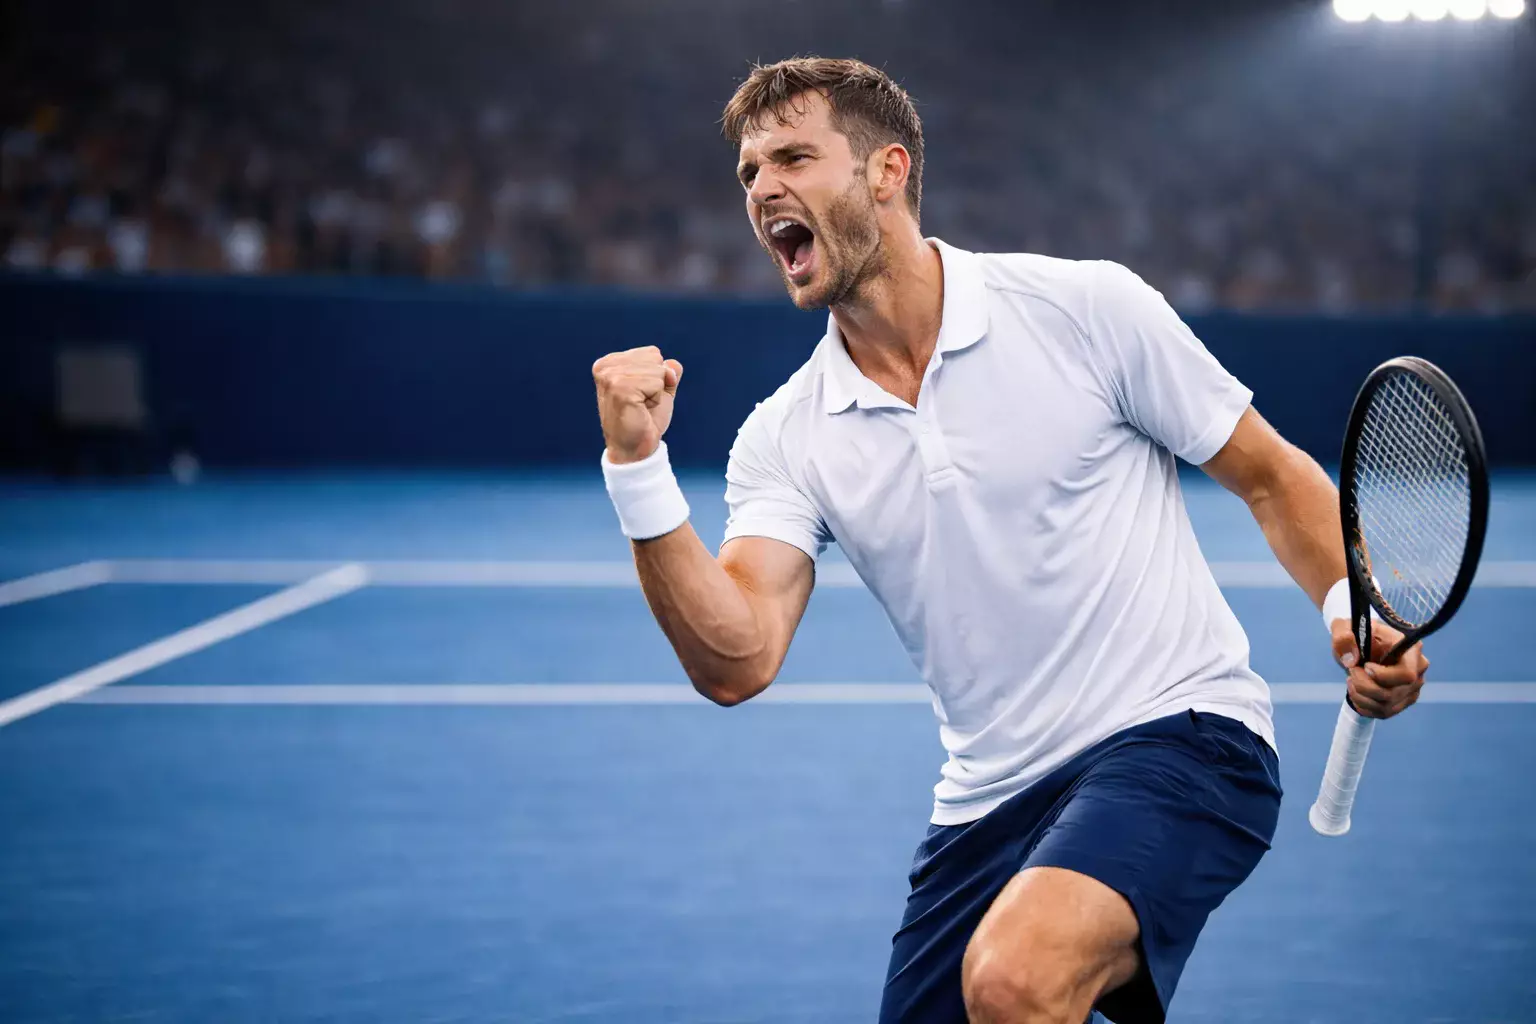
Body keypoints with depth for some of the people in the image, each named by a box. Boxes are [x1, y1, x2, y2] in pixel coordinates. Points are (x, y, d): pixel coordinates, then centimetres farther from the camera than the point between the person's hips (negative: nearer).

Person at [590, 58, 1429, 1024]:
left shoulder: (1087, 308, -5)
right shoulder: (787, 438, 3)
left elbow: (1270, 475, 4)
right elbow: (736, 663, -10)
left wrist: (1352, 610, -13)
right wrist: (639, 469, -21)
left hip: (1177, 733, -5)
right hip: (989, 800, 6)